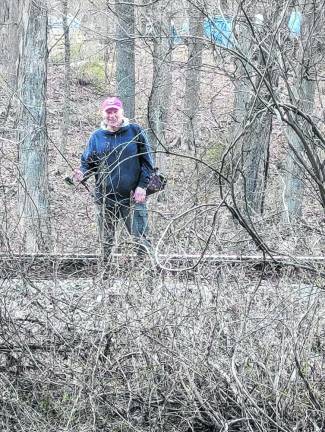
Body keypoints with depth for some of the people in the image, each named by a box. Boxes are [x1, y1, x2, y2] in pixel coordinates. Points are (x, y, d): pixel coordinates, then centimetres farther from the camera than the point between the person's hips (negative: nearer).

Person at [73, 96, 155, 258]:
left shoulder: (135, 131, 2)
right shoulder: (96, 136, 8)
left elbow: (147, 161, 3)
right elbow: (87, 163, 10)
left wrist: (142, 185, -6)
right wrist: (82, 173, -13)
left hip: (132, 197, -2)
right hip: (105, 199, 3)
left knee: (140, 237, -5)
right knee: (106, 241, 9)